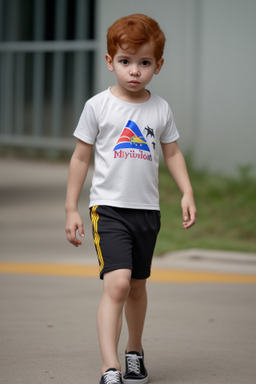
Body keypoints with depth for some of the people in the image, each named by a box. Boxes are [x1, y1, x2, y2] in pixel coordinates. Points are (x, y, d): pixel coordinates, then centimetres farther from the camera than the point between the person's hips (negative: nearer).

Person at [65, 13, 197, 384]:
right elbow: (80, 157, 2)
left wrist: (187, 193, 2)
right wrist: (71, 209, 1)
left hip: (147, 210, 4)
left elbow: (172, 153, 16)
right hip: (108, 207, -4)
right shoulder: (98, 106, -4)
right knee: (116, 283, -19)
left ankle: (134, 353, 37)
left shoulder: (160, 109, 4)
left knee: (137, 285, 16)